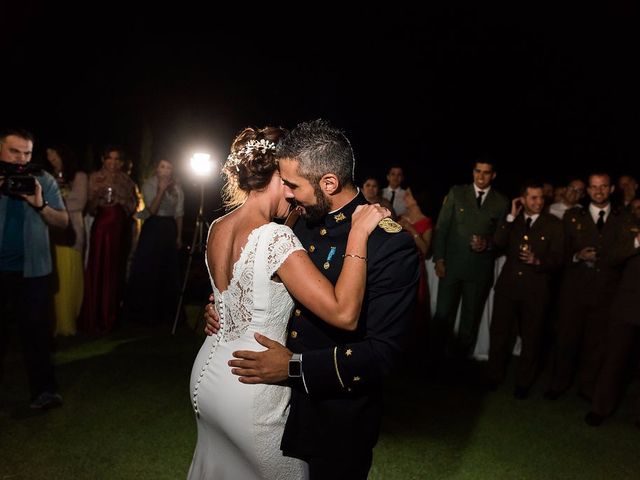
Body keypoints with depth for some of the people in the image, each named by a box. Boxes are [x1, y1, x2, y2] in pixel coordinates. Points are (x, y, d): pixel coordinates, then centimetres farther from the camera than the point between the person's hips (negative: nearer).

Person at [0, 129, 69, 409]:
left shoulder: (44, 181, 1)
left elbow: (63, 222, -2)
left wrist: (41, 205, -21)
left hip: (32, 268, -1)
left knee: (36, 329, -4)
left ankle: (44, 390, -2)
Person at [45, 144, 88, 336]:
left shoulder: (79, 176, 8)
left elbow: (79, 203, -3)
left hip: (69, 232, -4)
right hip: (50, 232, 4)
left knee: (68, 279, -6)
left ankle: (66, 324, 0)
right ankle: (53, 323, 6)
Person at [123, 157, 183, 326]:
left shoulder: (177, 188, 5)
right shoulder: (149, 184, -5)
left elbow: (179, 214, 8)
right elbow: (152, 210, -16)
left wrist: (179, 236, 6)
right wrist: (161, 190, -24)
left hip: (169, 230, 4)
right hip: (152, 228, -3)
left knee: (168, 272, 10)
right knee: (147, 270, -1)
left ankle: (164, 312, 23)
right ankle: (143, 311, 11)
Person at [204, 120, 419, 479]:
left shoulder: (391, 244, -22)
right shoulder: (304, 223, 1)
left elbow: (384, 352, -23)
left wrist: (296, 366, -26)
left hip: (338, 421, -6)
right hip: (283, 399, 7)